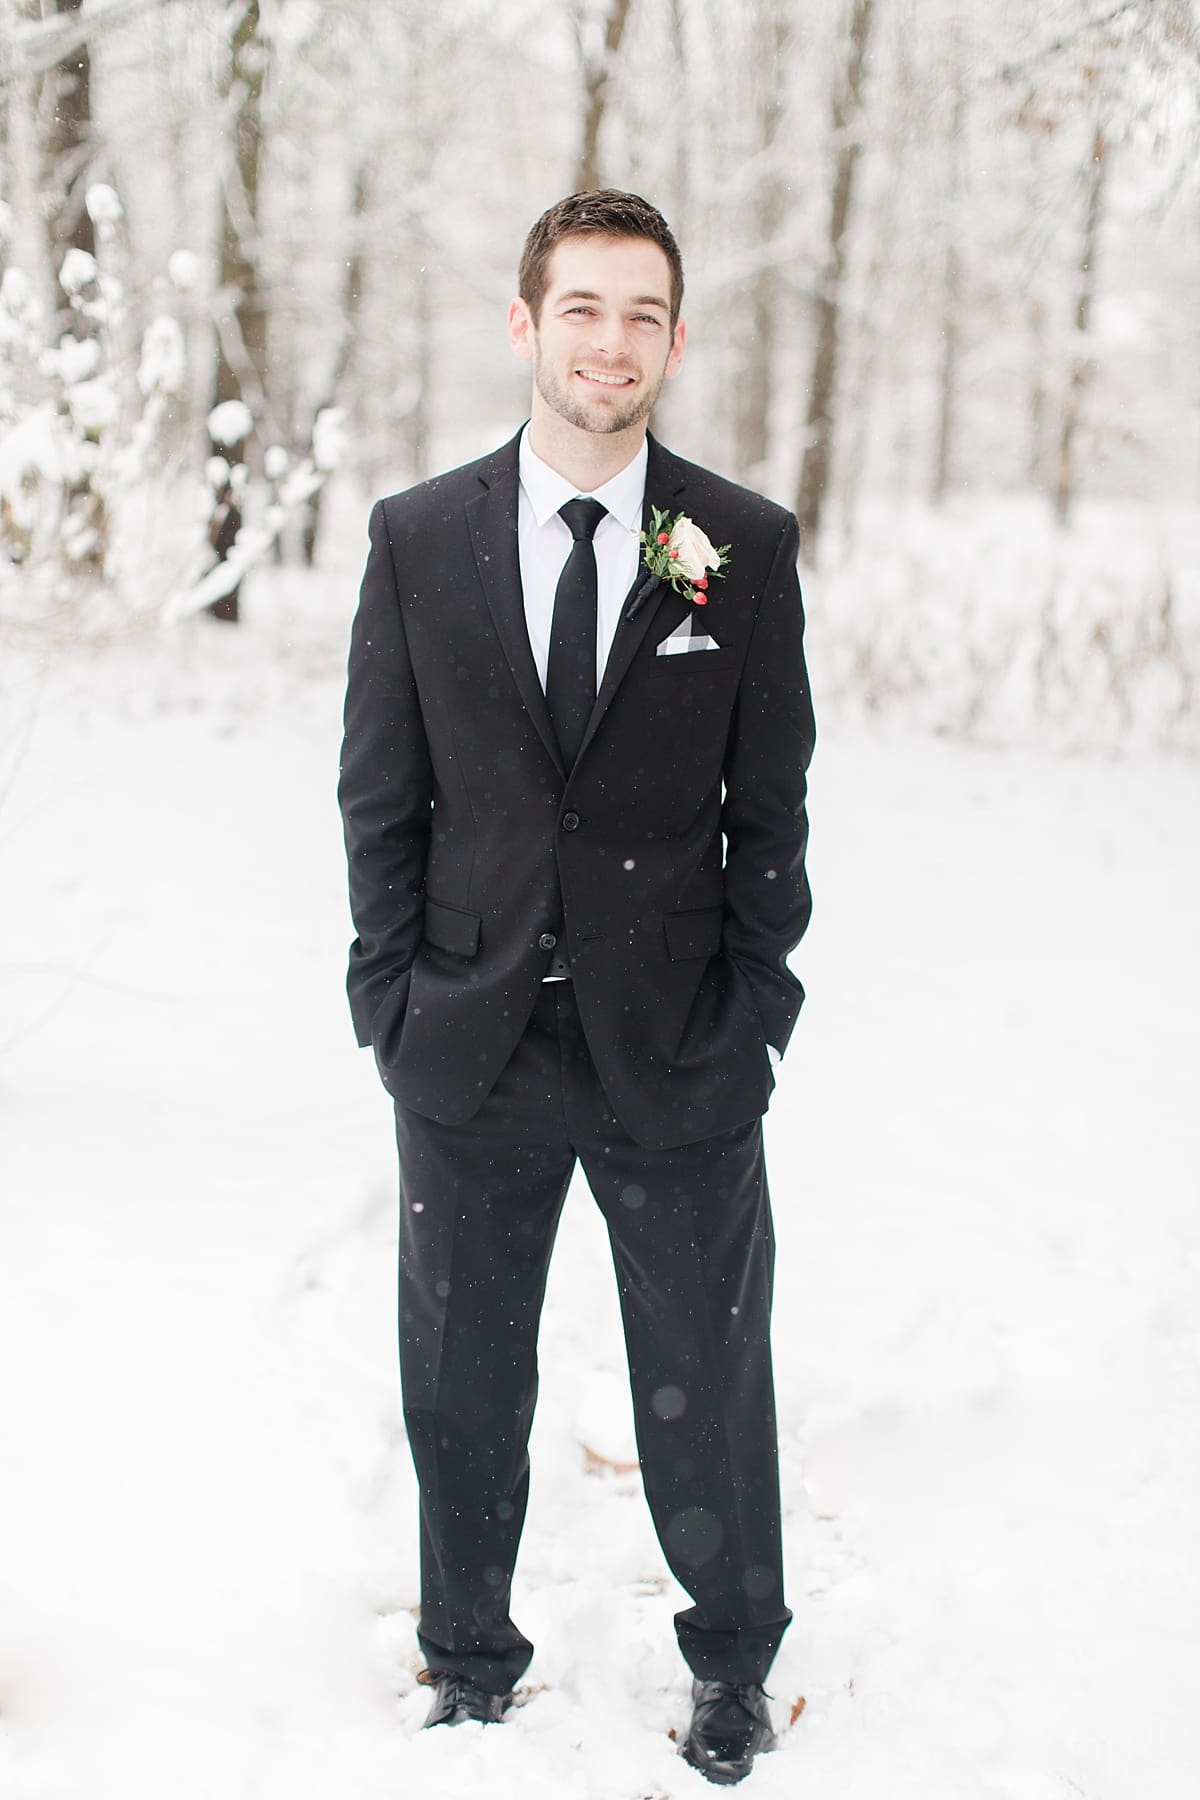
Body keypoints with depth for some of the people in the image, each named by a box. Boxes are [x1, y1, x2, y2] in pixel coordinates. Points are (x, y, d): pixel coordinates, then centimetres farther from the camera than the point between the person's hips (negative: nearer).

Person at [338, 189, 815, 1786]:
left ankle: (734, 1661, 33)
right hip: (471, 1051, 1)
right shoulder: (417, 538, 0)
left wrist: (757, 1006, -2)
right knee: (463, 1381, 14)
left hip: (679, 1052, -1)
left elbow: (772, 800, 1)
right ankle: (470, 1660, 34)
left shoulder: (747, 546, -2)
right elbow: (381, 795, 3)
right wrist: (396, 999, -1)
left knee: (707, 1379, 12)